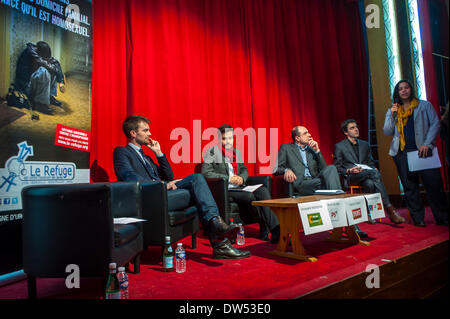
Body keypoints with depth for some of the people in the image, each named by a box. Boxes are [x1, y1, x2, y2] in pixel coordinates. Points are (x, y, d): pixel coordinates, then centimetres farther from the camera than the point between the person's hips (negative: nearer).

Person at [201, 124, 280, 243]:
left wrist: (241, 177, -1)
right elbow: (206, 173, -9)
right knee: (249, 196, -31)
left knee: (263, 190, -22)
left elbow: (244, 169, 25)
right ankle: (265, 230, -13)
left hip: (239, 188, 6)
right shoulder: (212, 151, 1)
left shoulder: (236, 152, 21)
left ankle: (276, 228, -25)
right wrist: (228, 178, -13)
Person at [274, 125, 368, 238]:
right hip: (299, 185, -4)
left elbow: (323, 169, 17)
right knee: (329, 182, -28)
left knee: (331, 168, -26)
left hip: (315, 181, 4)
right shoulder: (286, 148, 15)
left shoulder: (312, 149, 28)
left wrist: (317, 151, 8)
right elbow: (275, 169, 4)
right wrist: (286, 170, -18)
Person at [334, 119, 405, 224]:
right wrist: (349, 171, -17)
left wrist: (373, 169, -1)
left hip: (366, 175, 5)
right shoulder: (339, 146, 8)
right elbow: (337, 168, 3)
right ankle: (389, 209, -34)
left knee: (370, 183, -35)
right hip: (350, 178, -4)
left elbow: (371, 163, 24)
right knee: (374, 172, -33)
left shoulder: (365, 144, 23)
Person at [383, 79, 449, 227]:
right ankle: (418, 218, 9)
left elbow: (435, 124, 3)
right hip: (402, 153, 2)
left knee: (433, 184, -6)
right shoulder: (392, 110, 15)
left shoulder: (424, 105, 10)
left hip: (422, 150, -2)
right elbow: (387, 132, 8)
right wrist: (392, 115, -4)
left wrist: (427, 144, -10)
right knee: (410, 187, 1)